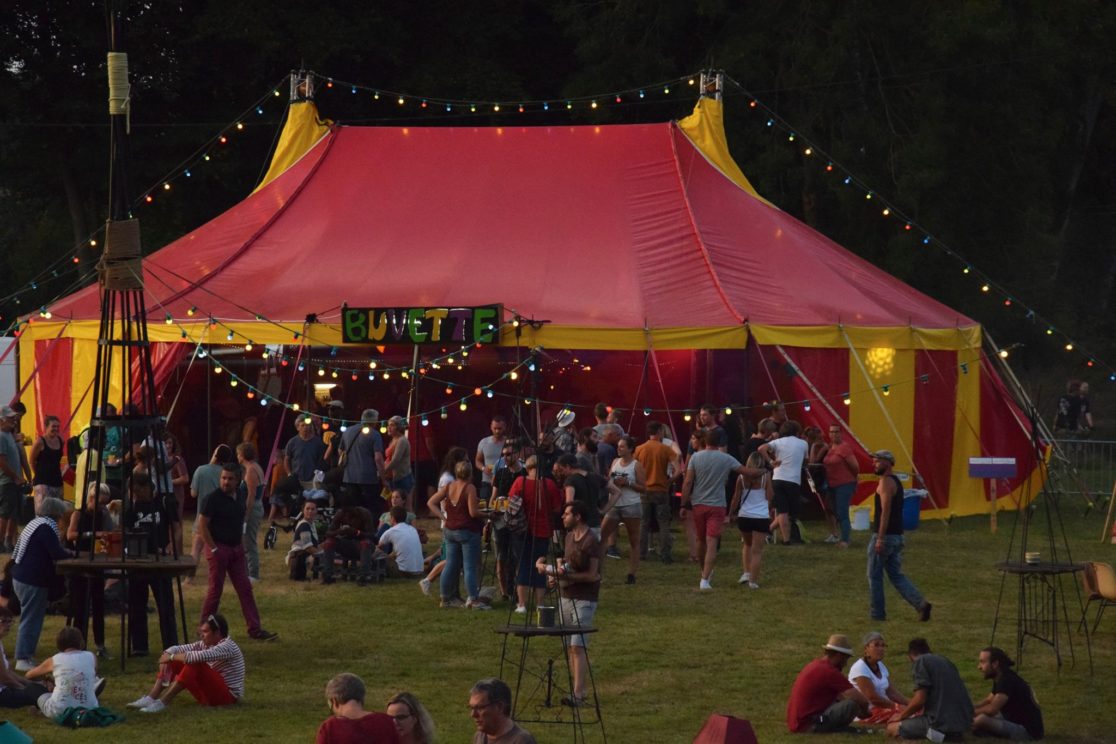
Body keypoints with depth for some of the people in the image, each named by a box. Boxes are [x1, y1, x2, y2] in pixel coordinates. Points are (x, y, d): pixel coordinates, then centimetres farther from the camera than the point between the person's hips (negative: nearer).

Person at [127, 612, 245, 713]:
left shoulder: (227, 647, -20)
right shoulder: (205, 644, 6)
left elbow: (197, 657, -33)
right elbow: (179, 649, 2)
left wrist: (171, 657, -23)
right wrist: (167, 655, -20)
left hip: (227, 695, -9)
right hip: (210, 692, 9)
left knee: (194, 665, -31)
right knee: (174, 662, 0)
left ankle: (162, 703, -31)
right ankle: (150, 699, -15)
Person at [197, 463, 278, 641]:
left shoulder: (241, 498, 8)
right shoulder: (213, 498, -12)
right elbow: (202, 524, -13)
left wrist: (242, 545, 12)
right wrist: (212, 548, -15)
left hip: (236, 549, 6)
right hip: (219, 549, -6)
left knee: (245, 589, 4)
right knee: (215, 589, -1)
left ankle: (255, 629, 6)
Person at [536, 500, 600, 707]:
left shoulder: (590, 542, -15)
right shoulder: (570, 536, 12)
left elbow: (592, 575, -17)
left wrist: (566, 575, -23)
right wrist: (555, 575, 2)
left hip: (584, 599, -9)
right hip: (566, 596, 9)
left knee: (577, 647, -15)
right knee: (569, 647, 8)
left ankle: (578, 694, -19)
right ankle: (575, 689, 12)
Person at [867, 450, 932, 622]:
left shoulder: (886, 482, -13)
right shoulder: (896, 482, 17)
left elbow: (885, 511, -21)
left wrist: (880, 538, -23)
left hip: (885, 536, -9)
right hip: (897, 536, 9)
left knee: (874, 576, 2)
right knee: (896, 576, 10)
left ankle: (877, 614, 7)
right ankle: (921, 604, -4)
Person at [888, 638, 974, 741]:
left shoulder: (920, 661, -3)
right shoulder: (945, 661, 21)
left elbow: (920, 699, -12)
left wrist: (901, 715, 6)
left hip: (942, 723, -8)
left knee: (892, 728, 5)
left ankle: (936, 732, -7)